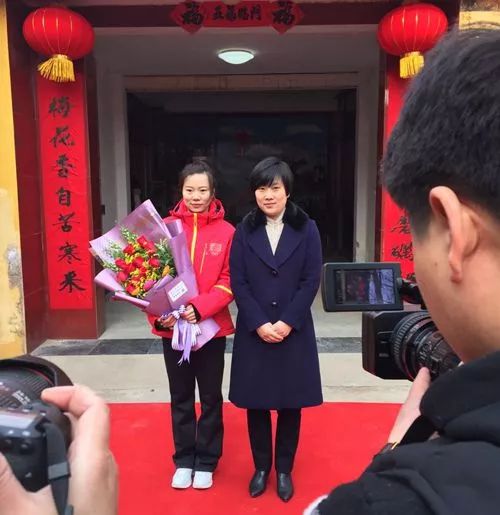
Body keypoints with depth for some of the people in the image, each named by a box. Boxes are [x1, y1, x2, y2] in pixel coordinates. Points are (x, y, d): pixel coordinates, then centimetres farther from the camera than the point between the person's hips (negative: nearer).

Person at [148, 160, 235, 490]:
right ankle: (184, 460, 33)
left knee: (210, 396, 13)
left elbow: (228, 282, -8)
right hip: (172, 327, 2)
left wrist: (199, 308, -22)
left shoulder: (226, 232, -6)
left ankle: (207, 461, 31)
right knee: (181, 397, 15)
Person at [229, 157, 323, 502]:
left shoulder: (306, 229, 0)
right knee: (256, 403, 9)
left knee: (290, 403, 9)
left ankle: (284, 469, 27)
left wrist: (287, 322, -13)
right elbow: (238, 282, -2)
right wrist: (260, 324, -12)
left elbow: (311, 281, -4)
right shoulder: (245, 230, 2)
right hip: (253, 332, 1)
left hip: (294, 331, -1)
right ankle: (261, 467, 28)